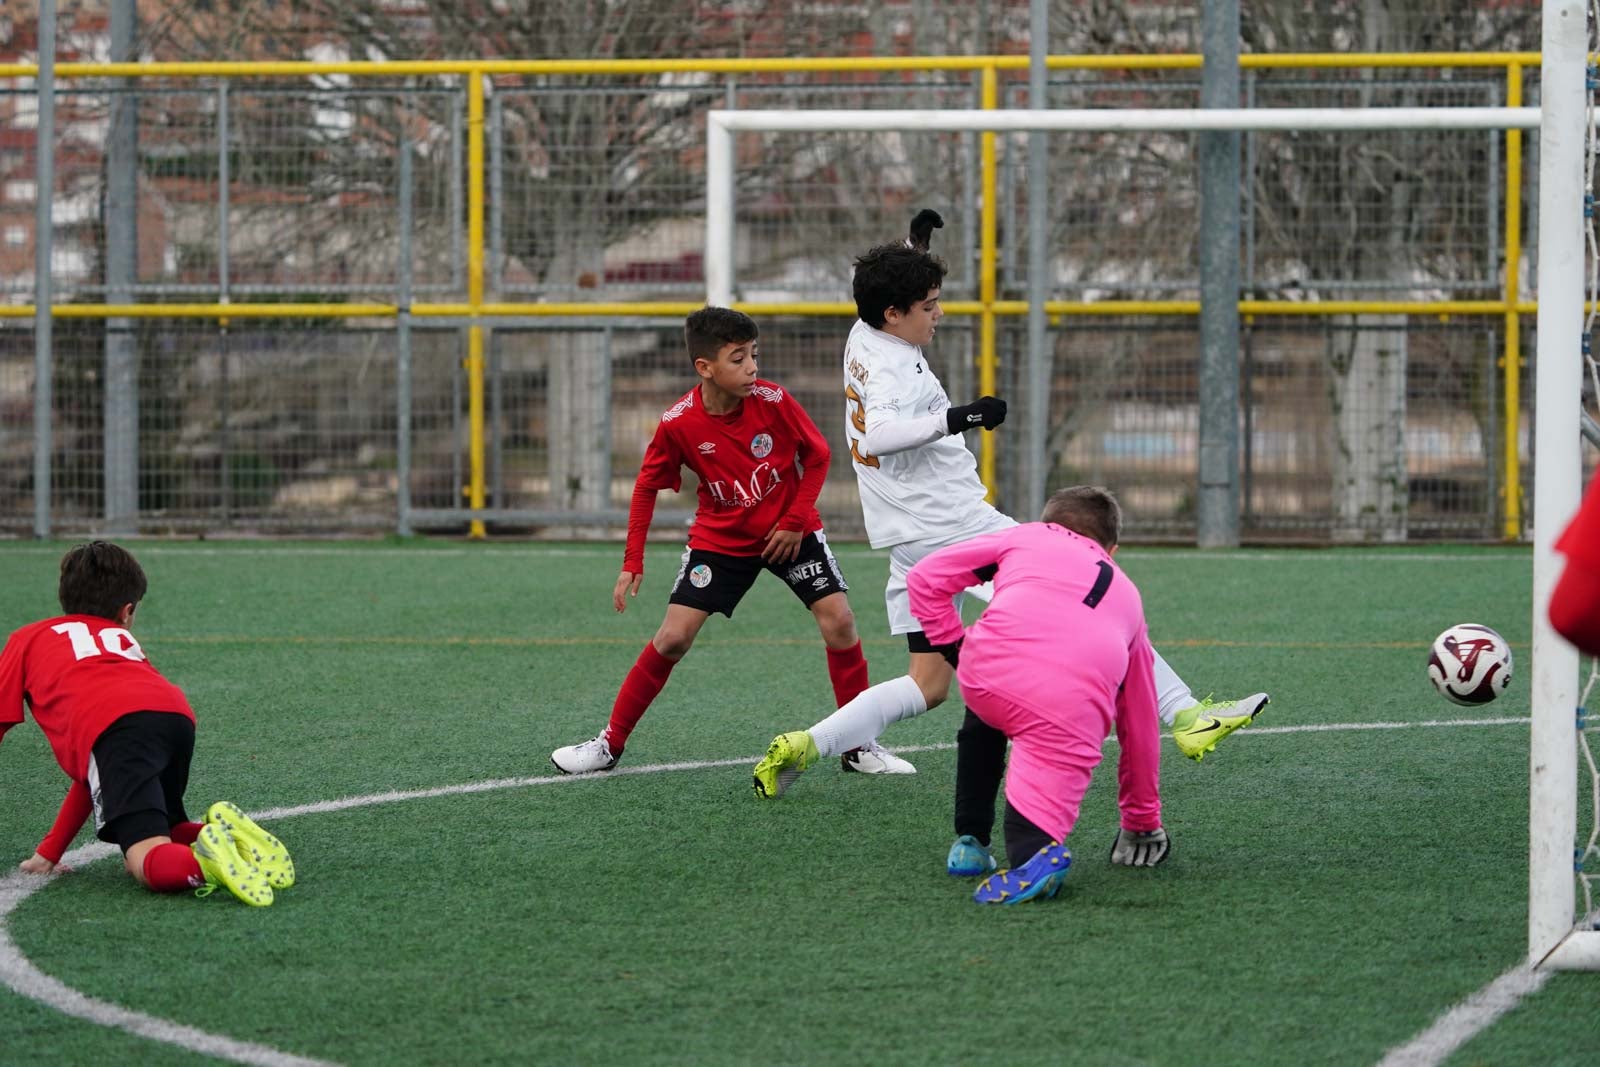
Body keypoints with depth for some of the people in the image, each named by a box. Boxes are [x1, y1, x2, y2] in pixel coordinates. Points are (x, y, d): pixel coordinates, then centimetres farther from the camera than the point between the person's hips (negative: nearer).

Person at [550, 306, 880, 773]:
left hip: (788, 531, 0)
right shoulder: (678, 424, -19)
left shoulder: (773, 401, -20)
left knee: (839, 620, -13)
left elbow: (818, 455, -5)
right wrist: (632, 564, -7)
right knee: (672, 637, -7)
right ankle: (611, 742, 6)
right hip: (720, 538, 0)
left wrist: (795, 521, -12)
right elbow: (647, 487, -5)